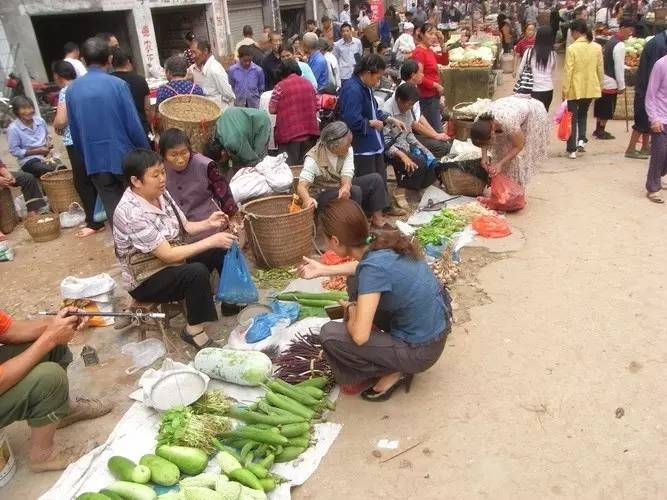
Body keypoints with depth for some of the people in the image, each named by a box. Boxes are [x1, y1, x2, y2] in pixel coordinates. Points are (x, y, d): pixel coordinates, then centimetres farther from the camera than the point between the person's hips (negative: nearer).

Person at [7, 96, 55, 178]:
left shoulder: (40, 120, 5)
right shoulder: (13, 128, -9)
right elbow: (15, 151, -8)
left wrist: (49, 143, 0)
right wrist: (37, 151, -13)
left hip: (46, 155, 5)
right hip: (28, 160, -5)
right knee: (52, 170, -34)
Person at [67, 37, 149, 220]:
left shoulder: (72, 89, 2)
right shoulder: (117, 84, -12)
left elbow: (74, 131, 8)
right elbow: (134, 125, -12)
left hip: (95, 160, 4)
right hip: (124, 156, -4)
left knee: (113, 210, 10)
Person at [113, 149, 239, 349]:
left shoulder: (160, 193, -4)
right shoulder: (131, 213, -29)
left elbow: (183, 227, 6)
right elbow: (168, 255, -29)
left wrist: (208, 224, -14)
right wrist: (210, 241, -29)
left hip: (173, 260, 8)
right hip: (146, 280, -8)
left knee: (222, 249, -4)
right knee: (197, 272, -33)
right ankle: (193, 330, -13)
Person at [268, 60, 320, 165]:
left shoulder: (280, 86, -6)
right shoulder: (308, 83, 9)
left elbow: (272, 110, -5)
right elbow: (316, 106, 13)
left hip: (289, 133, -4)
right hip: (309, 131, 5)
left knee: (290, 167, 2)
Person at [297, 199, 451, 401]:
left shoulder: (374, 268, -30)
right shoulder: (380, 241, -6)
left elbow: (359, 336, -31)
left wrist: (351, 311, -9)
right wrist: (323, 270, 20)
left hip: (421, 350, -8)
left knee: (330, 334, -12)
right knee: (355, 280, 14)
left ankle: (393, 372, 4)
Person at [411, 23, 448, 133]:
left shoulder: (429, 50, 12)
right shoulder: (419, 52, -16)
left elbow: (444, 61, 18)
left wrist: (442, 44, 5)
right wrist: (436, 85, -16)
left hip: (434, 95, 10)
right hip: (427, 97, -10)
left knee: (436, 128, 17)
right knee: (436, 131, -8)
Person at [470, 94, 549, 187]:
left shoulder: (508, 123, -45)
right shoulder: (479, 122, -28)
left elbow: (518, 146, -26)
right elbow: (483, 139, -3)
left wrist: (500, 163, -29)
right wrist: (484, 156, -18)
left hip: (533, 114, -5)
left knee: (518, 155, -10)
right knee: (502, 148, -1)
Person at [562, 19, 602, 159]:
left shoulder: (572, 48, -14)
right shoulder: (597, 47, 1)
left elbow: (568, 72, -14)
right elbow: (600, 69, 6)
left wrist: (564, 91, -8)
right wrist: (600, 86, 18)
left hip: (575, 89, -4)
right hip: (590, 88, 4)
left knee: (573, 117, 7)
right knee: (583, 114, 24)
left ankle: (572, 150, 6)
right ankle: (581, 140, 7)